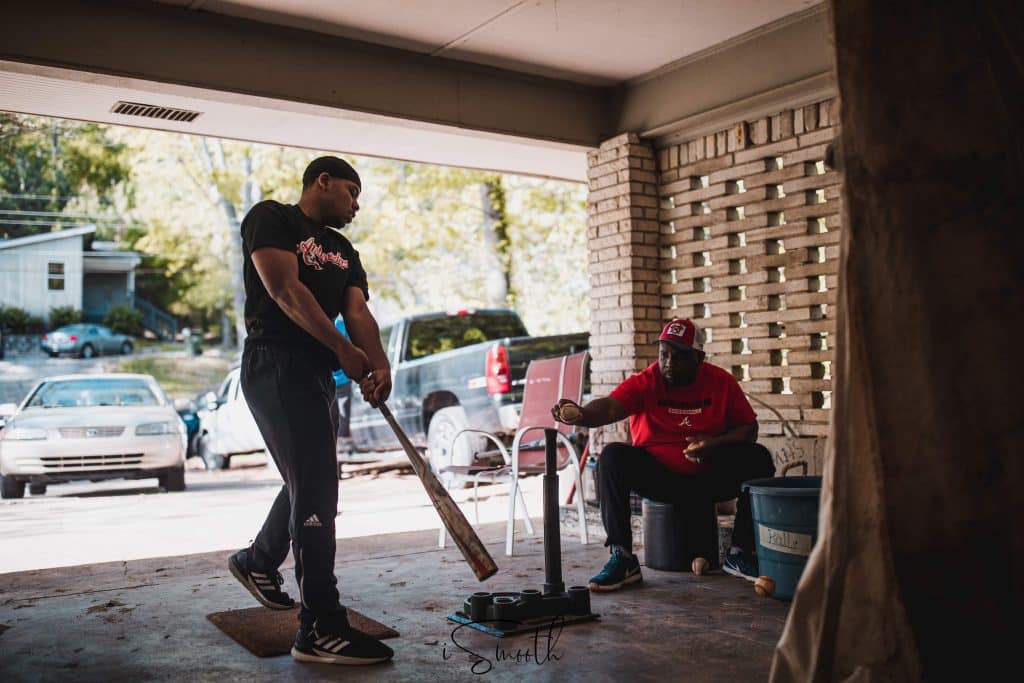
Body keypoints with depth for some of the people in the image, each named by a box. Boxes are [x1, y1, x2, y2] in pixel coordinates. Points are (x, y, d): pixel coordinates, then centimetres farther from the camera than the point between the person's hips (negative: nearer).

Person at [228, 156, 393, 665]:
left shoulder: (344, 252, 19)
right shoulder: (271, 218, -2)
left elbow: (358, 311, 4)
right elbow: (285, 289, -15)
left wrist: (379, 366, -15)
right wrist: (344, 350, -19)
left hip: (318, 373, 9)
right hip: (276, 365, -9)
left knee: (310, 484, 20)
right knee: (316, 492, -14)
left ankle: (257, 561, 45)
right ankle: (322, 629, -11)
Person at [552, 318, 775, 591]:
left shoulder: (721, 382, -3)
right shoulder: (644, 383, -10)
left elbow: (749, 429, 1)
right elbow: (610, 406, -29)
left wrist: (716, 443, -19)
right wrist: (581, 415, -52)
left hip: (709, 479, 2)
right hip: (656, 475, -1)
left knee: (758, 458, -20)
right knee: (612, 457, -26)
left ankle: (740, 553, -8)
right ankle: (622, 558, -23)